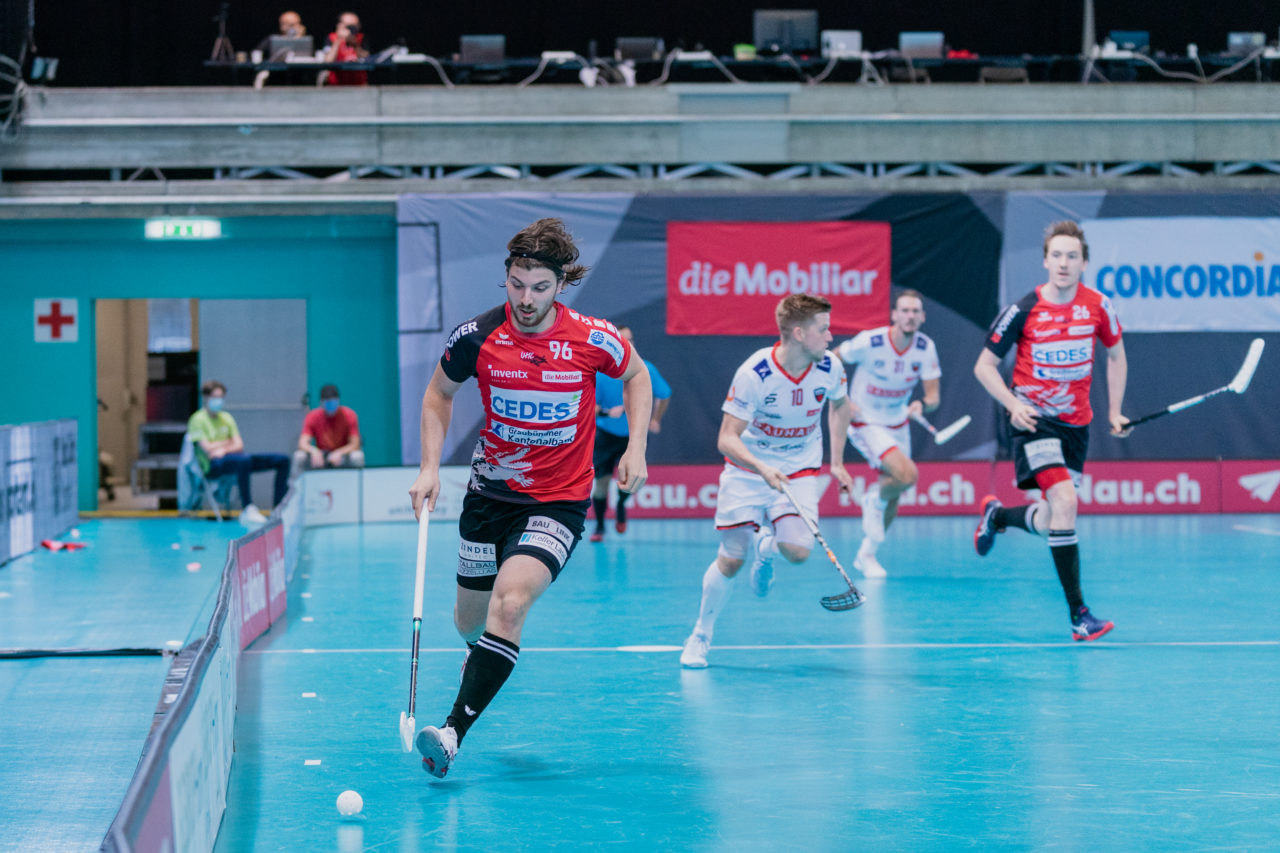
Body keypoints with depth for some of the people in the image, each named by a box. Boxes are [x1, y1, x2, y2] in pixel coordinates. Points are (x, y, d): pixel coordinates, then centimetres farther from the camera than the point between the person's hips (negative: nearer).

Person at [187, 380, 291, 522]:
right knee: (243, 460, -42)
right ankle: (247, 509, -37)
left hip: (231, 458, 8)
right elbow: (207, 449, -11)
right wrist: (228, 443, 4)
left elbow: (239, 446, 11)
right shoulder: (198, 419, -1)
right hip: (212, 466, -8)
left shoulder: (227, 417, 20)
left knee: (282, 460, -5)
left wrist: (224, 450, -10)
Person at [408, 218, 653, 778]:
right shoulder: (476, 338, -11)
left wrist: (636, 449, -1)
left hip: (559, 500, -3)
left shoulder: (592, 340, -13)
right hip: (490, 493, 3)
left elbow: (636, 376, 9)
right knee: (470, 621, 14)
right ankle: (481, 654, 54)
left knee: (510, 602, -26)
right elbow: (439, 393, 8)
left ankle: (454, 731, -29)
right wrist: (430, 467, -2)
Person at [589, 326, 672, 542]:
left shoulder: (645, 369, -9)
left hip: (633, 433, 1)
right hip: (606, 434, -1)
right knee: (601, 480, -3)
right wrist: (607, 412, -33)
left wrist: (655, 420, 7)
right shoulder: (601, 373, -14)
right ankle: (599, 526, 17)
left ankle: (621, 505, 23)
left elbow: (664, 395, 9)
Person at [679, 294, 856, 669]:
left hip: (800, 469, 2)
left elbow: (840, 405, 12)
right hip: (747, 469, -2)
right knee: (731, 559, -5)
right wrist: (762, 469, -40)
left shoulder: (830, 367, -12)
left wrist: (836, 461, 10)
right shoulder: (753, 374, -24)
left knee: (798, 551, -21)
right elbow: (727, 439, -23)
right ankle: (700, 636, 18)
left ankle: (767, 547, 18)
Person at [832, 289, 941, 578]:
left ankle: (866, 555, 30)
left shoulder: (925, 348, -11)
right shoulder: (869, 342, -23)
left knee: (891, 505, 10)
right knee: (907, 474, -26)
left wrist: (923, 405, -32)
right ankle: (875, 499, 5)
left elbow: (933, 396, -9)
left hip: (898, 423, 5)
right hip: (865, 423, -5)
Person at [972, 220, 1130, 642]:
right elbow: (984, 365, -3)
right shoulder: (1023, 310, -11)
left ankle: (997, 516, 44)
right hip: (1034, 417, -5)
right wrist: (1013, 405, -17)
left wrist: (1114, 412, 10)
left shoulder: (1098, 306, -2)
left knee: (1053, 520, 8)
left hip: (1076, 421, 5)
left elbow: (1116, 356, 15)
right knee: (1064, 501, -24)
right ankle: (1078, 614, -22)